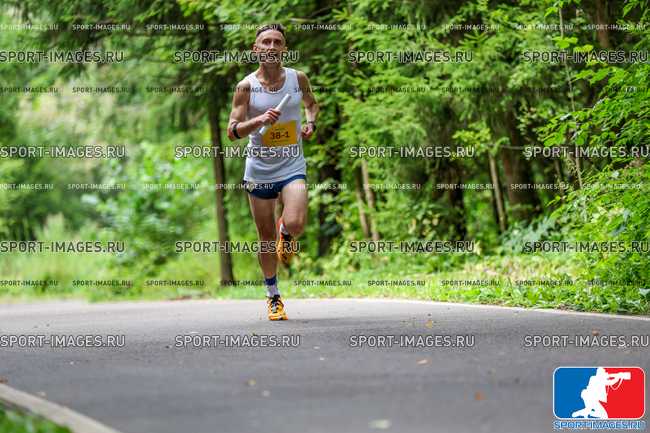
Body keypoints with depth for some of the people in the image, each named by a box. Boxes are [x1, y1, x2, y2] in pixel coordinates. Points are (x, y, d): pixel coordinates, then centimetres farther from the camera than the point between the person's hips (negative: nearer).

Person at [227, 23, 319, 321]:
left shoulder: (298, 78, 0)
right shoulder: (246, 87, -6)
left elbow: (311, 103, 22)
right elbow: (232, 131, -7)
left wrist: (311, 123, 1)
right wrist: (259, 120, -24)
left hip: (292, 165, 0)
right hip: (260, 168, 0)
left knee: (295, 224, -24)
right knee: (266, 238, 7)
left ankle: (285, 233, 15)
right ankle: (273, 297, 25)